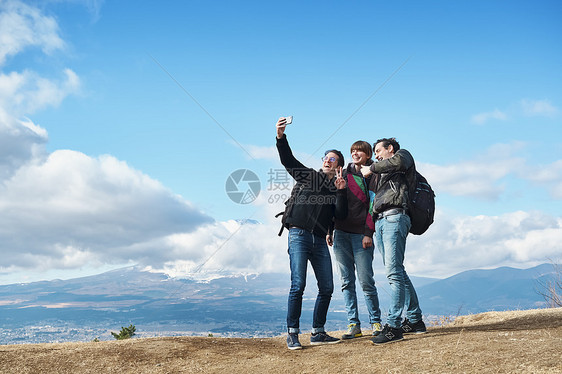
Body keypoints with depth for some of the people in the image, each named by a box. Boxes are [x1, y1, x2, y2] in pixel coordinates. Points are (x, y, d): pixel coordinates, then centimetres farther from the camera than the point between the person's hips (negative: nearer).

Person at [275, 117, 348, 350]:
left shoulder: (338, 189, 17)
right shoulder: (307, 175, 11)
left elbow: (341, 215, 4)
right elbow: (287, 159, -2)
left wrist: (341, 192, -8)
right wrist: (281, 137, -17)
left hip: (320, 240, 4)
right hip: (299, 234, -4)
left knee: (327, 288, 2)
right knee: (298, 285, -13)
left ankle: (318, 332, 14)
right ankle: (292, 333, -6)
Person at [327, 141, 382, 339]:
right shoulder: (343, 174, 16)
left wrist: (369, 233, -13)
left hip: (361, 234, -4)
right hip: (341, 233, 4)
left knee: (366, 280, -5)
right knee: (347, 281, 3)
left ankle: (376, 322, 9)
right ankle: (353, 324, 8)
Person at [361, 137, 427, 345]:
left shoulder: (403, 154, 11)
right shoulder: (381, 173, 32)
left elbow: (398, 162, -11)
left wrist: (371, 168, -3)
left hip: (395, 217, -9)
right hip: (380, 221, 9)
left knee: (394, 272, -15)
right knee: (397, 272, 7)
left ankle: (394, 326, -18)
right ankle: (414, 320, 14)